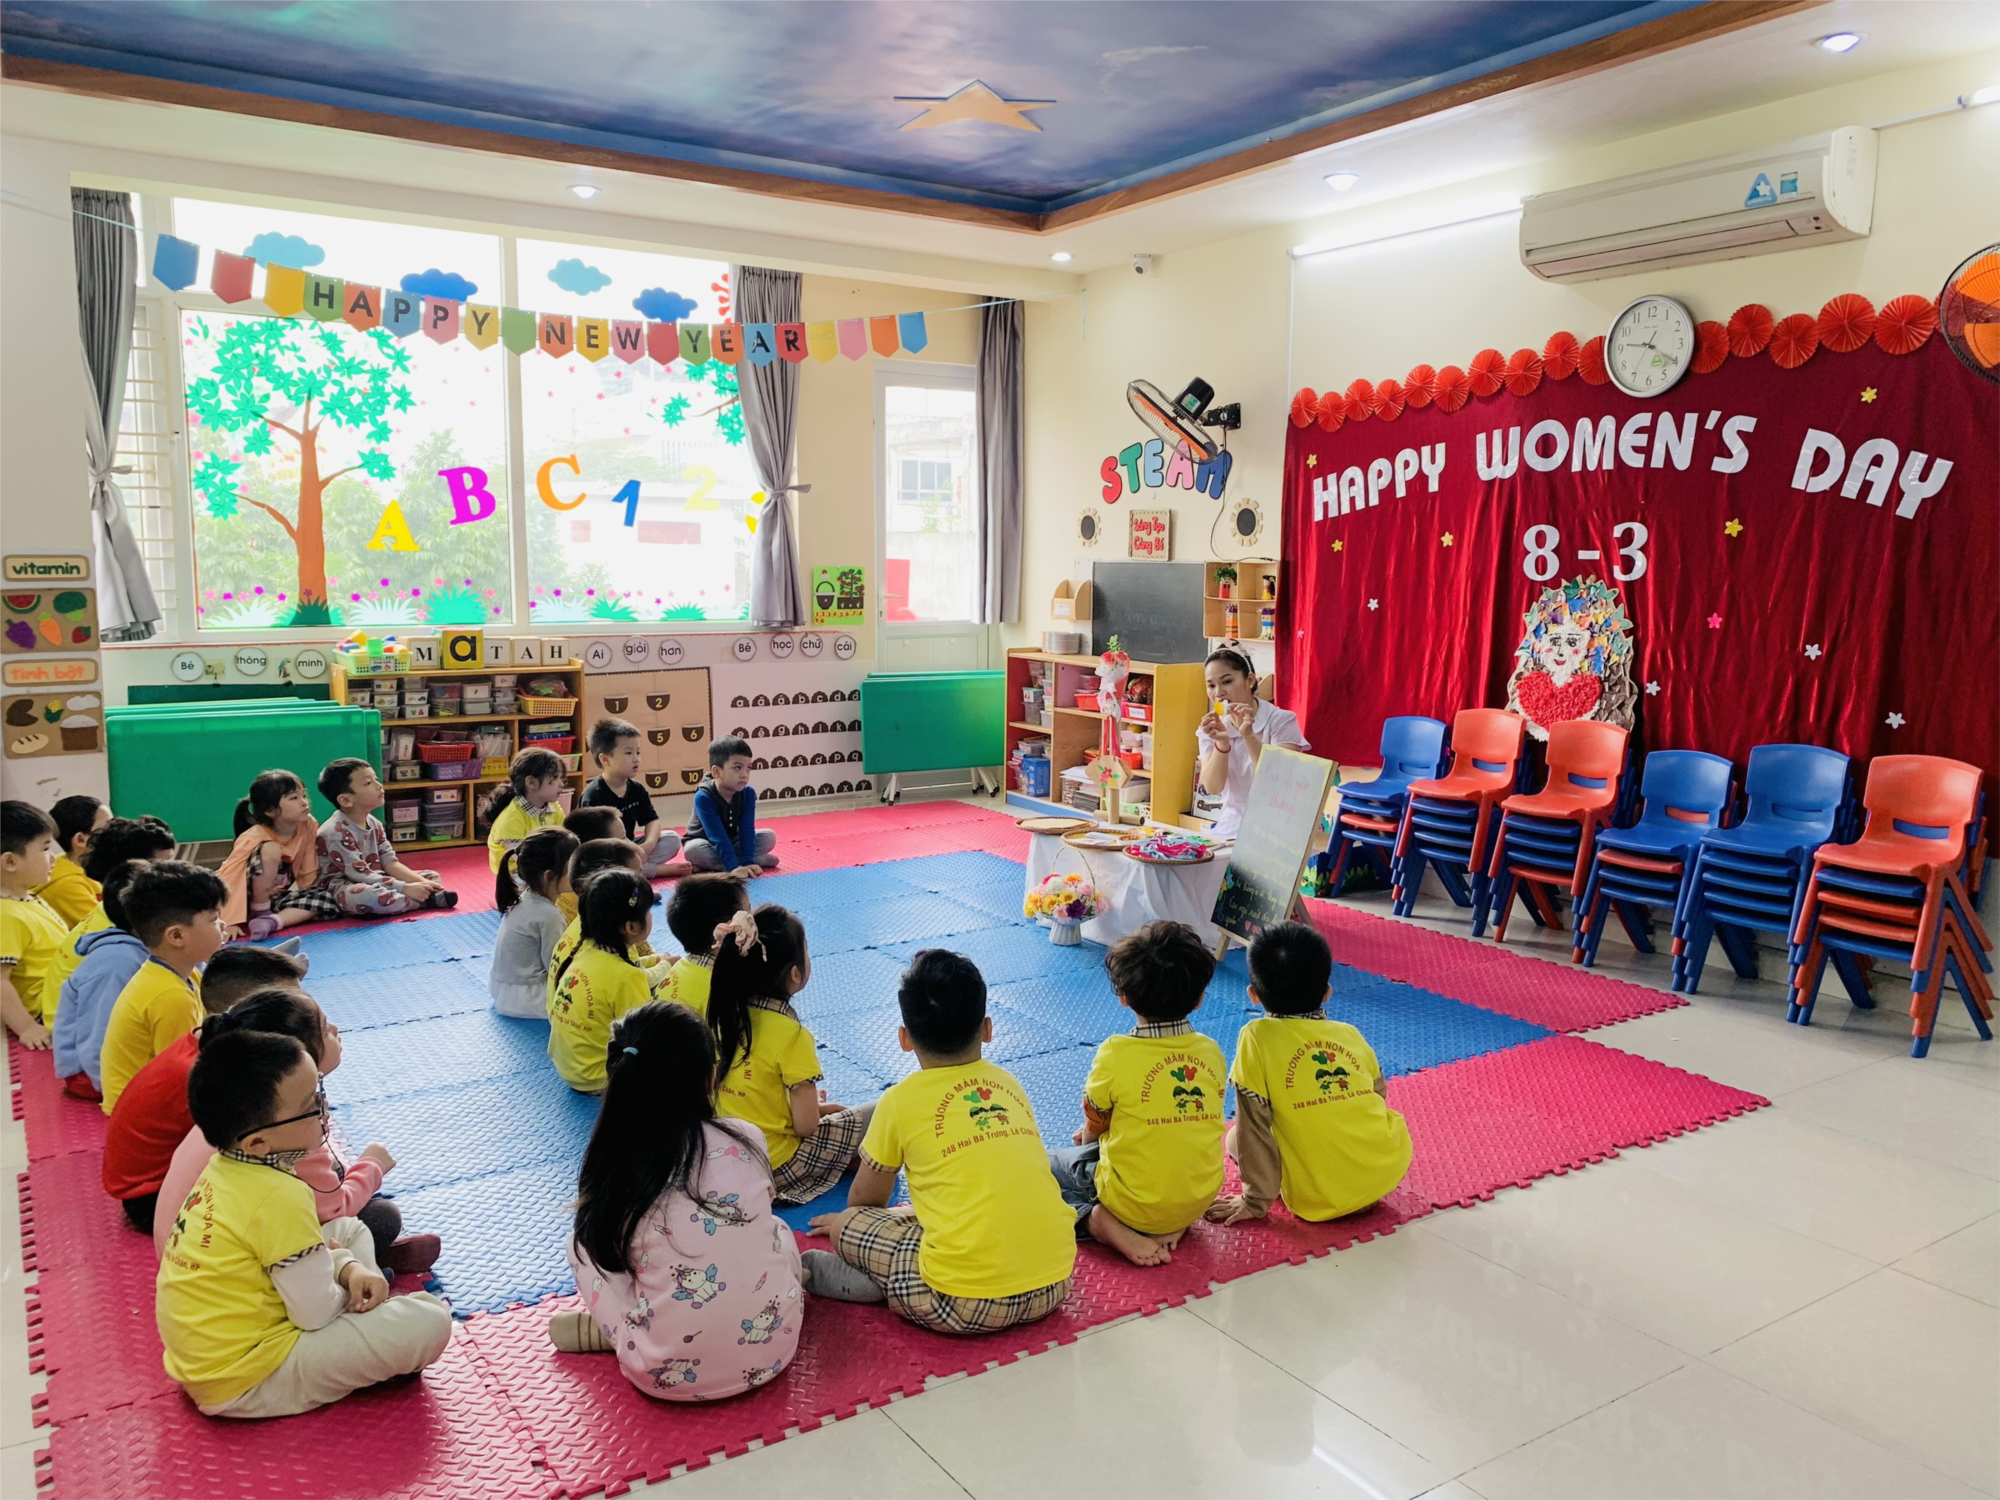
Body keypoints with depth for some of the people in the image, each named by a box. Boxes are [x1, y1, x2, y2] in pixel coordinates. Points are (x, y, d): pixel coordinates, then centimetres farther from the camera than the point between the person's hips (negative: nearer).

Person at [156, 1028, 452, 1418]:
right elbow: (317, 1314, -22)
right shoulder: (279, 1198, -28)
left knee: (350, 1230, 22)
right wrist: (348, 1272, 0)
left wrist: (350, 1268, -3)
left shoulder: (228, 1166, -2)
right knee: (430, 1321, -20)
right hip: (240, 1383, -9)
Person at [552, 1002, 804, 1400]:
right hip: (772, 1350, 1)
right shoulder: (747, 1142, -5)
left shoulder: (610, 1162, -9)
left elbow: (606, 1249, 10)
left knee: (585, 1241, 17)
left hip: (670, 1374, 0)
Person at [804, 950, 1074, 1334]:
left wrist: (845, 1222, 37)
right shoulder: (1010, 1085, 13)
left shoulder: (901, 1100, 1)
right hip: (1054, 1286, 4)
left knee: (846, 1226, 15)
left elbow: (865, 1199, 14)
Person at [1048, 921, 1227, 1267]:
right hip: (1199, 1200, 5)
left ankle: (1101, 1223, -7)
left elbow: (1095, 1126, -4)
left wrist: (1089, 1136, 20)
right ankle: (1174, 1226, 10)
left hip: (1132, 1205, -4)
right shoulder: (1211, 1052, -6)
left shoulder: (1116, 1055, -19)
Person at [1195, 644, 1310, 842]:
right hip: (1231, 826, 3)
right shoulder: (1210, 729, 4)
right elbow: (1212, 788, -9)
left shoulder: (1281, 721, -7)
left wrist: (1249, 735, -28)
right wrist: (1221, 743, -24)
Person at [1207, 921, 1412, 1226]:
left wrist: (1257, 1201, 0)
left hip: (1321, 1202, -4)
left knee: (1237, 1138, 17)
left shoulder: (1256, 1038, -10)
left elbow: (1254, 1128, -9)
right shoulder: (1350, 1034, 3)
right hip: (1390, 1168, 5)